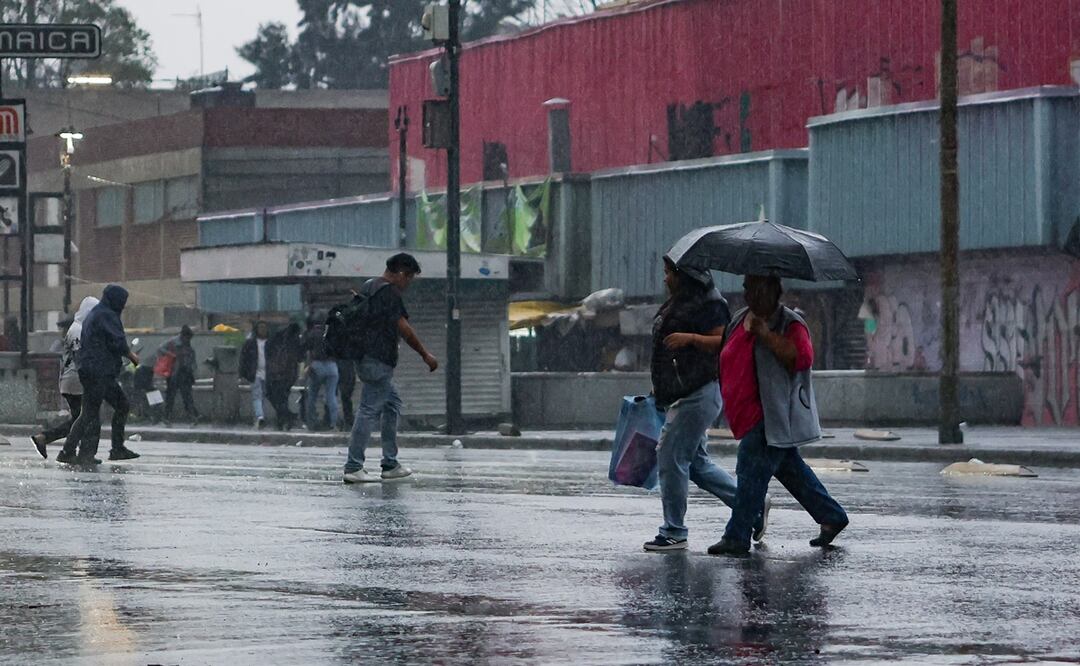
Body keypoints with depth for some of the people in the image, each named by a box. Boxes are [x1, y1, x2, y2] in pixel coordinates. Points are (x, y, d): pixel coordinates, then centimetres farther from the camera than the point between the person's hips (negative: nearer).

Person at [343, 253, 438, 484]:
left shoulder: (368, 287, 17)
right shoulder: (389, 292, -13)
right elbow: (404, 328, -14)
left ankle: (390, 464, 19)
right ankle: (353, 468, -10)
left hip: (365, 358, 11)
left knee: (392, 403, 18)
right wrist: (426, 355, -7)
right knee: (369, 410, -9)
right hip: (379, 361, -11)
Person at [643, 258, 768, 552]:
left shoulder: (709, 305, -11)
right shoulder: (677, 304, 19)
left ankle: (674, 532, -4)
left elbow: (723, 342, -20)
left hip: (699, 393, -10)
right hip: (678, 395, 10)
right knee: (697, 463, 11)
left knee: (671, 457, -9)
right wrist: (660, 389, 26)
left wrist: (690, 338, -29)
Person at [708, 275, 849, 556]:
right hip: (751, 415, 9)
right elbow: (729, 359, 30)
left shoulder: (790, 324, -10)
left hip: (774, 414, -9)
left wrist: (767, 334, -30)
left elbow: (802, 356, -27)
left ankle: (737, 537, -13)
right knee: (790, 468, 15)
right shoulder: (740, 319, 15)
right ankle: (832, 516, 26)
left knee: (752, 468, -13)